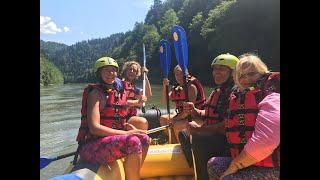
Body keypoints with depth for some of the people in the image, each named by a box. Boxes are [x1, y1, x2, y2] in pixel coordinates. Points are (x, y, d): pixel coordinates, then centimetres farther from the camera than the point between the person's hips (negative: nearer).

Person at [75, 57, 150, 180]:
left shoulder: (118, 91, 12)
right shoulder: (96, 93, -11)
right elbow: (94, 128, -21)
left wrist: (126, 126, 0)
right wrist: (126, 133, -24)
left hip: (110, 140, 8)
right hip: (91, 146, -8)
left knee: (144, 139, -2)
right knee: (133, 142, -28)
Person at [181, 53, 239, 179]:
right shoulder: (217, 90, 11)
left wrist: (199, 129, -21)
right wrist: (194, 111, -2)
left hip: (228, 138, -9)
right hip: (212, 135, 10)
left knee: (198, 140, -33)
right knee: (183, 135, 15)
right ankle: (194, 169, 27)